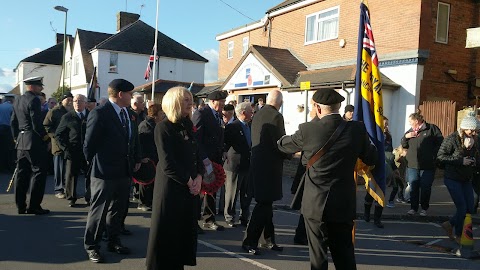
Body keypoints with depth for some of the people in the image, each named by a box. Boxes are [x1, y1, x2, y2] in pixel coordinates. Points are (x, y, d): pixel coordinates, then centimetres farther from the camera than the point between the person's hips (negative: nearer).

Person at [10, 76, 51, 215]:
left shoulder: (17, 101, 15)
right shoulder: (34, 100, -12)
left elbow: (13, 122, 17)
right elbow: (36, 123, -19)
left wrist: (17, 138, 22)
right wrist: (45, 136, -7)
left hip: (21, 141, 9)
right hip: (34, 142, -9)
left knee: (22, 173, 11)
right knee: (39, 172, -3)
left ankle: (20, 206, 16)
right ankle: (34, 206, -2)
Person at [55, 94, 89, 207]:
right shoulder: (67, 117, 5)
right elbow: (58, 134, 6)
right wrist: (65, 148, -4)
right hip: (72, 152, 0)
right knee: (71, 175, 5)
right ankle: (71, 198, 18)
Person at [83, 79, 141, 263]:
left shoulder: (128, 113, 7)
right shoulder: (99, 114, -15)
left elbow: (133, 139, 15)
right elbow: (89, 144, -12)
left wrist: (136, 159, 9)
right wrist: (94, 164, -2)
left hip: (125, 171, 7)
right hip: (105, 172, -7)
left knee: (118, 209, 17)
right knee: (99, 210, 6)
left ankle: (113, 241, 32)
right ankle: (91, 246, 21)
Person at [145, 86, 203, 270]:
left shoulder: (188, 126, 11)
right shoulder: (163, 127, -11)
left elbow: (196, 155, 11)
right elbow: (167, 164, -16)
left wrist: (199, 177, -5)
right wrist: (188, 181, -12)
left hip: (189, 187, 7)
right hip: (170, 186, -7)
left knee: (186, 228, 12)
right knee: (167, 230, 3)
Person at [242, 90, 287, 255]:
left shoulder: (257, 115, 10)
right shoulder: (276, 117, -15)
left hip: (258, 163, 8)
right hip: (270, 165, -8)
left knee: (265, 203, 16)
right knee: (264, 204, -1)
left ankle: (268, 239, 26)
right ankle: (250, 241, 2)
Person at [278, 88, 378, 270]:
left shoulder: (307, 130, -12)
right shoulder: (357, 129, -7)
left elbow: (283, 145, 7)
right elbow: (371, 159, 6)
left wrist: (281, 140, 29)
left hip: (315, 205, -2)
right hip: (344, 205, 2)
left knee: (318, 255, 9)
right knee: (345, 254, 16)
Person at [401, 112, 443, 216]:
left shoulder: (432, 128, -2)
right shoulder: (410, 131, 14)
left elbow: (440, 143, -2)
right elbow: (404, 145, 16)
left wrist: (433, 155, -8)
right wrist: (405, 137, -2)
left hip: (427, 165, -4)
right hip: (412, 165, 4)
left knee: (426, 188, 3)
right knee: (413, 187, 5)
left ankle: (424, 208, 15)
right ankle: (413, 208, 13)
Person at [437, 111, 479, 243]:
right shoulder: (452, 139, -14)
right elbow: (440, 157, -16)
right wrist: (461, 161, -21)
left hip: (466, 180, 6)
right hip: (453, 179, -6)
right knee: (462, 208, -5)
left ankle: (449, 224, 28)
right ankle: (459, 236, 16)